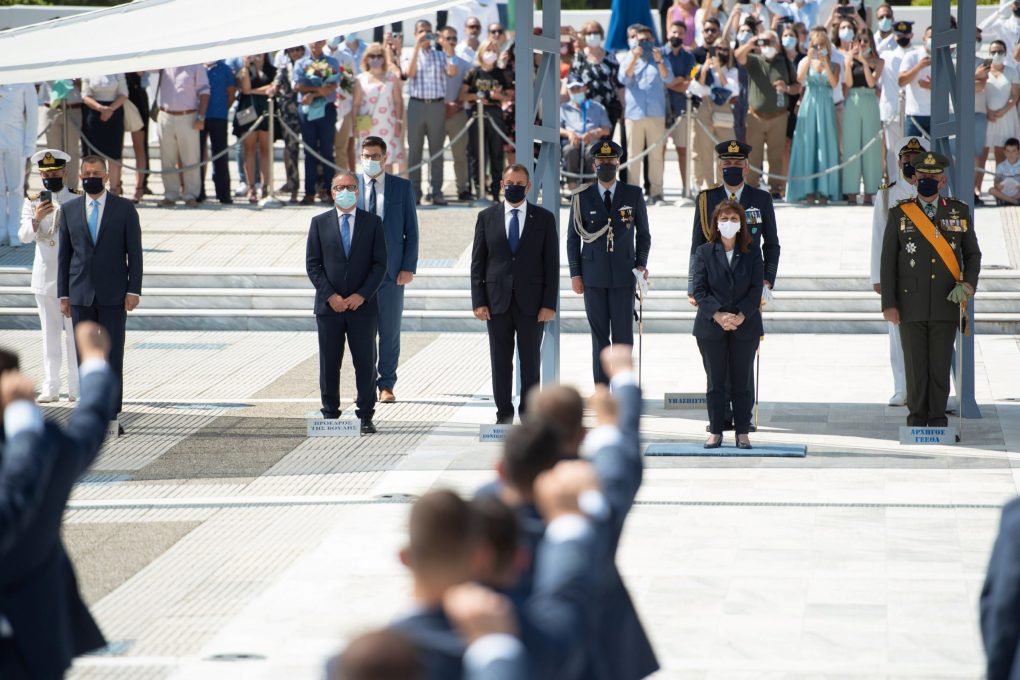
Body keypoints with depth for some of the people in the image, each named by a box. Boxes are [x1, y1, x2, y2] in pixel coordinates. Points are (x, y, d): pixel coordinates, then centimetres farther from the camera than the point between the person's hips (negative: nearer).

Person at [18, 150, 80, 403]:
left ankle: (76, 388, 3)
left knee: (73, 334, -1)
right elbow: (24, 236, -8)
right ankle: (51, 388, 7)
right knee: (50, 335, 5)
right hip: (44, 278, 2)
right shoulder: (33, 203, 4)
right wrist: (36, 219, -29)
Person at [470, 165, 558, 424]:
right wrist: (478, 302, -3)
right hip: (497, 302, 1)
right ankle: (504, 413, 11)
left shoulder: (544, 218, 4)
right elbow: (477, 263, 5)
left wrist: (549, 304, -5)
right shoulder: (487, 217, 6)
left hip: (531, 303, -1)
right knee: (500, 361, 3)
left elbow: (552, 264, 2)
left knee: (531, 361, 4)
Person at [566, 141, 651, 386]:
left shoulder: (634, 195, 3)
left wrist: (641, 264, -3)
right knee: (599, 336, 3)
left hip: (623, 275, 0)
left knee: (623, 335, -3)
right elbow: (573, 238, 6)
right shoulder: (582, 198, 2)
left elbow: (643, 234, 9)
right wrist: (575, 274, 0)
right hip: (593, 277, 0)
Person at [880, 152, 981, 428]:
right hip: (911, 307, -1)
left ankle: (938, 420, 10)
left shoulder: (959, 212, 8)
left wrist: (969, 282, -8)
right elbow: (888, 261, 3)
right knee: (915, 365, 2)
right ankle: (917, 418, 12)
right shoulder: (899, 214, 4)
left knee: (941, 366, 1)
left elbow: (973, 254, 12)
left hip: (946, 306, 1)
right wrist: (889, 303, -4)